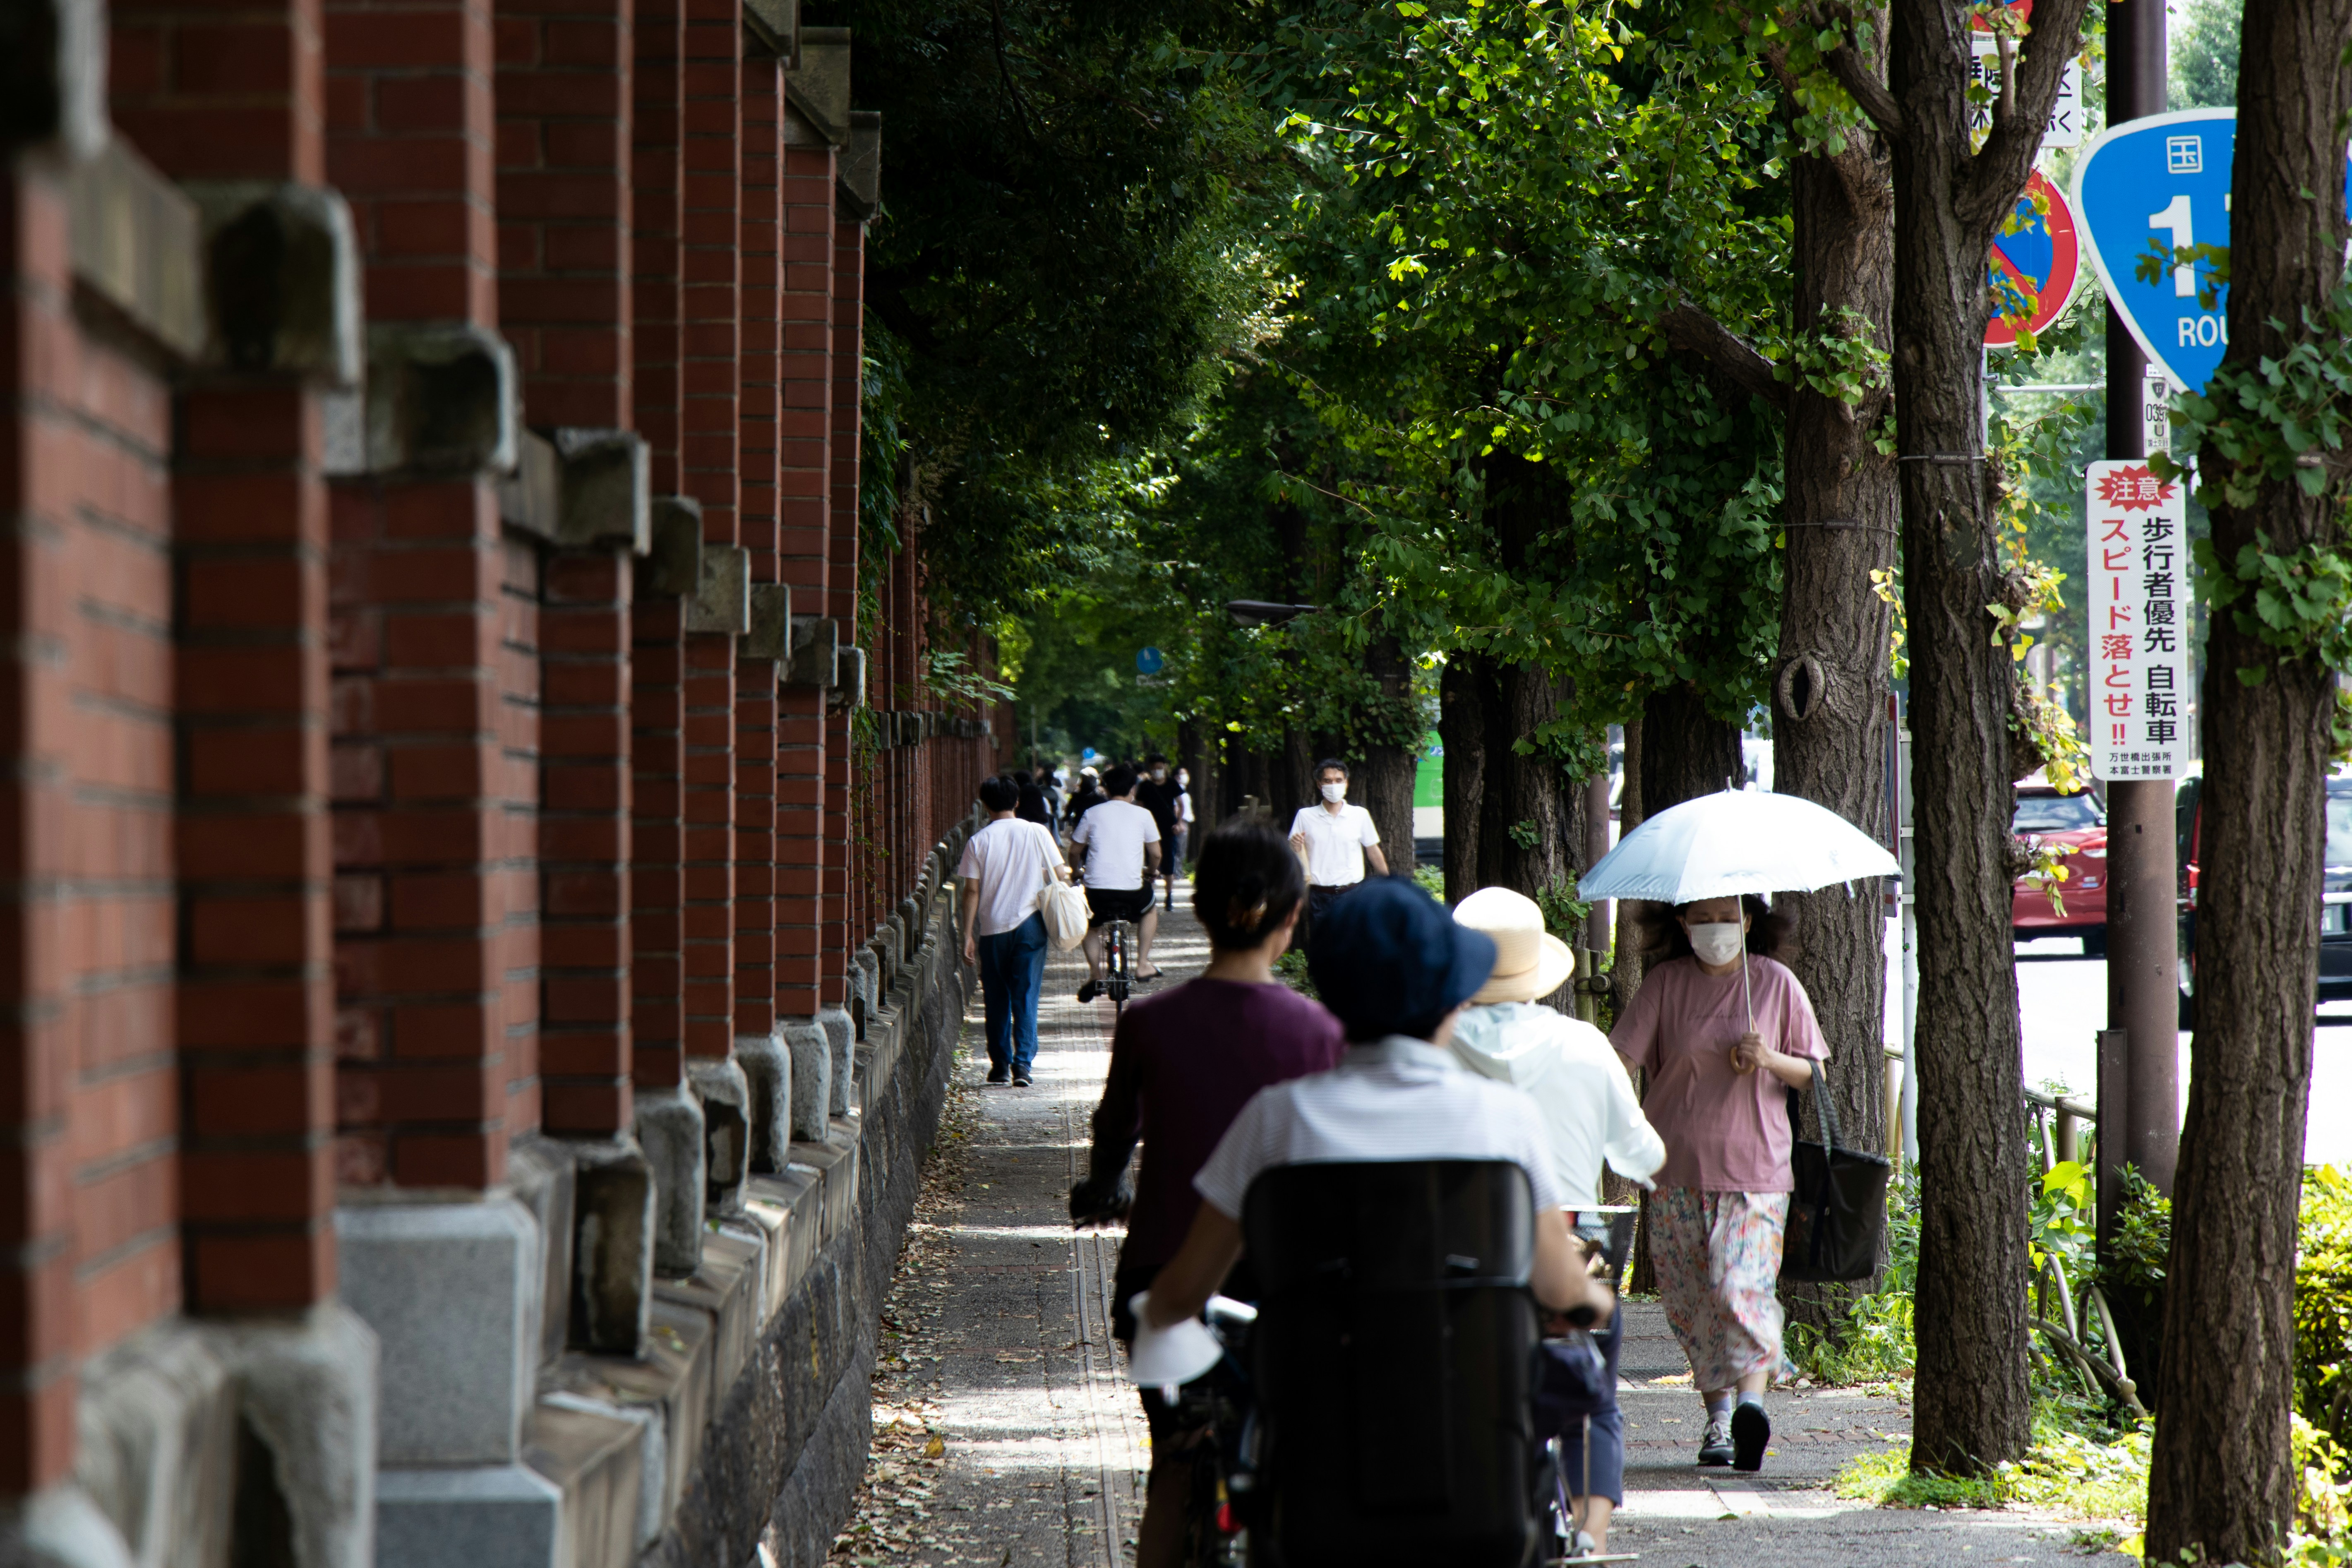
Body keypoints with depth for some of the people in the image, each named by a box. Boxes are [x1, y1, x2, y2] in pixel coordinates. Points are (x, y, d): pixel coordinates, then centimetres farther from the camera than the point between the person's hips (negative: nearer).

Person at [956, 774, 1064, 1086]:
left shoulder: (978, 841, -4)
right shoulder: (1038, 834, -2)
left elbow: (972, 891, -5)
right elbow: (1060, 877, 1)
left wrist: (968, 935, -1)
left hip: (993, 928, 0)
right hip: (1031, 925, 0)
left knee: (997, 1000, 11)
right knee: (1026, 997, 1)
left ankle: (1000, 1065, 16)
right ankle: (1023, 1063, -10)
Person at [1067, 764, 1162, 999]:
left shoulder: (1092, 814, 8)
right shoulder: (1142, 815, 6)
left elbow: (1075, 851, 14)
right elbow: (1155, 854, 10)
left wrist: (1077, 870, 36)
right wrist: (1151, 871, 32)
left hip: (1097, 887, 0)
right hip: (1132, 889, 0)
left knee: (1092, 927, 29)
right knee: (1150, 911, 33)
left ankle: (1095, 975, 11)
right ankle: (1142, 965, 25)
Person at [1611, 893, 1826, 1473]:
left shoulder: (1776, 984, 4)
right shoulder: (1665, 985, 5)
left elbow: (1813, 1072, 9)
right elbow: (1621, 1058, 0)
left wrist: (1769, 1061, -12)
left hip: (1754, 1166, -2)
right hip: (1678, 1165, 2)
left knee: (1741, 1285, -18)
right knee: (1689, 1295, 2)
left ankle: (1751, 1399, -27)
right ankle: (1718, 1418, 10)